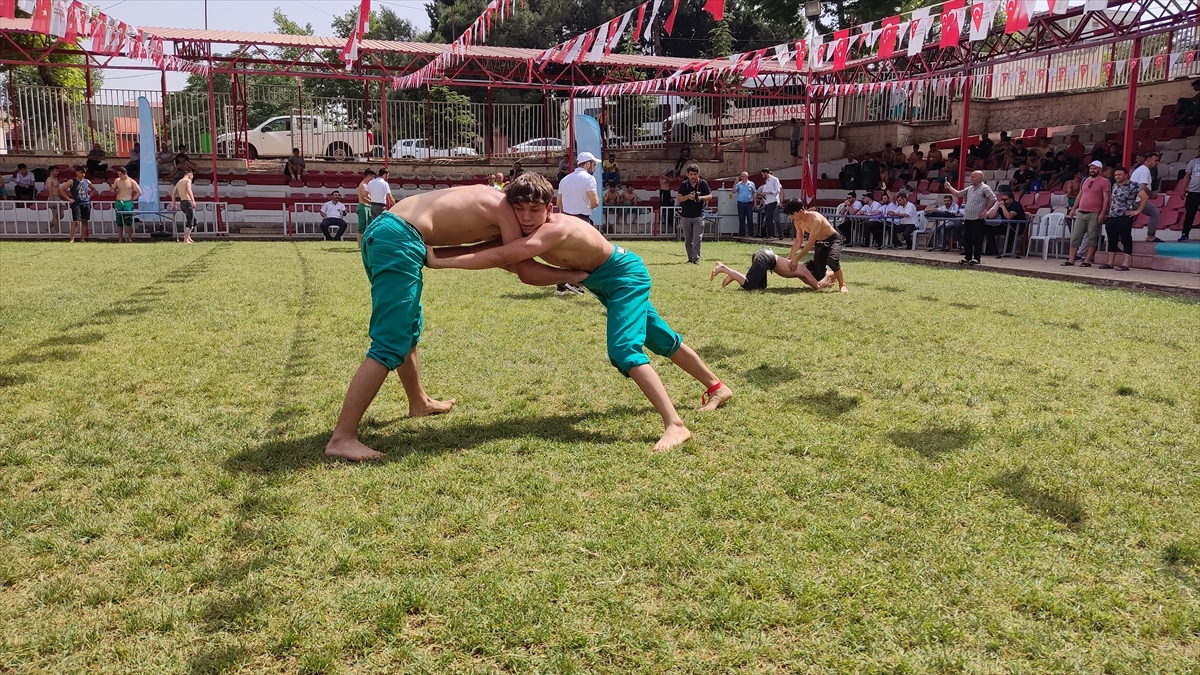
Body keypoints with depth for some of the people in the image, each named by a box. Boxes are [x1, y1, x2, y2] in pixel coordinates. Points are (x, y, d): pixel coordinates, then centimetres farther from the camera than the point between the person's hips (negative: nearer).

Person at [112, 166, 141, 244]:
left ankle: (129, 239, 0)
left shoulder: (131, 182, -1)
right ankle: (120, 239, 10)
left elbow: (139, 192, -1)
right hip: (118, 203, 4)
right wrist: (112, 188, -4)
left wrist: (132, 199, -1)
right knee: (119, 222, 4)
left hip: (128, 203, -4)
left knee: (128, 222, -7)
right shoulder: (117, 180, 9)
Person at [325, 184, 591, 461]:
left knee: (409, 328, 25)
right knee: (391, 345, -11)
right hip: (397, 240, -10)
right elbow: (525, 272, -2)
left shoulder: (487, 199, 25)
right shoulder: (505, 209, 1)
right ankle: (342, 438, -13)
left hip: (379, 231, 10)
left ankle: (419, 403, 44)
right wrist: (572, 275, 8)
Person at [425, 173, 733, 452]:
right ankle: (716, 387, 39)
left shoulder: (555, 230, -37)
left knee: (623, 350, -27)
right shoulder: (527, 230, -11)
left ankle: (675, 426, -29)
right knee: (659, 339, 20)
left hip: (626, 275, -9)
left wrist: (439, 261, -46)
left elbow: (501, 257, -47)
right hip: (602, 281, 9)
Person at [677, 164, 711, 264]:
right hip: (685, 216, 2)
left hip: (698, 216, -2)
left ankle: (696, 258, -7)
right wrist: (688, 197, -20)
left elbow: (710, 196, 3)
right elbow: (679, 199, -2)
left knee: (697, 238, -9)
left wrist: (701, 198, -16)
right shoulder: (684, 184, 0)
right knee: (688, 240, 9)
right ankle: (690, 258, 20)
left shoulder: (703, 183, -2)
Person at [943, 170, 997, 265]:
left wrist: (985, 210, -13)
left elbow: (993, 199, -11)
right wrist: (949, 187, 11)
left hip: (977, 218, -7)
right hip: (967, 218, 7)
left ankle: (977, 258, 2)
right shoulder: (969, 188, 15)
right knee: (966, 239, 8)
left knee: (976, 239, -3)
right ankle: (967, 257, 16)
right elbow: (958, 194, 20)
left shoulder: (985, 188, -6)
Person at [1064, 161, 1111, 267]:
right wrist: (1073, 209, 15)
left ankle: (1087, 261, 0)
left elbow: (1106, 198, -6)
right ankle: (1071, 260, 4)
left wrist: (1102, 213, -14)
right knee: (1075, 236, 2)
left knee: (1092, 237, -2)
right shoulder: (1085, 180, 16)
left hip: (1094, 214, -6)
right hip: (1081, 213, 6)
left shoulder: (1104, 182, -2)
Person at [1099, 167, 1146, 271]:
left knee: (1126, 240, -7)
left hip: (1125, 217, -7)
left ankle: (1125, 264, -9)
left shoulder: (1133, 185, -6)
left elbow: (1145, 197, -11)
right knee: (1112, 240, 9)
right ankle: (1110, 263, 15)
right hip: (1112, 217, 7)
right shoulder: (1115, 186, 16)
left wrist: (1138, 211, -11)